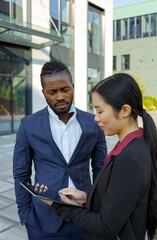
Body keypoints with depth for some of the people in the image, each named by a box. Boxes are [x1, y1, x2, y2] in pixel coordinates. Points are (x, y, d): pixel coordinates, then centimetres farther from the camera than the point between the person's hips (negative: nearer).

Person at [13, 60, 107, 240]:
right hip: (45, 218, -1)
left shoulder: (93, 122, -3)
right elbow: (21, 174, -1)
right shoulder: (29, 125, -6)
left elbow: (100, 168, 4)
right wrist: (25, 215, -2)